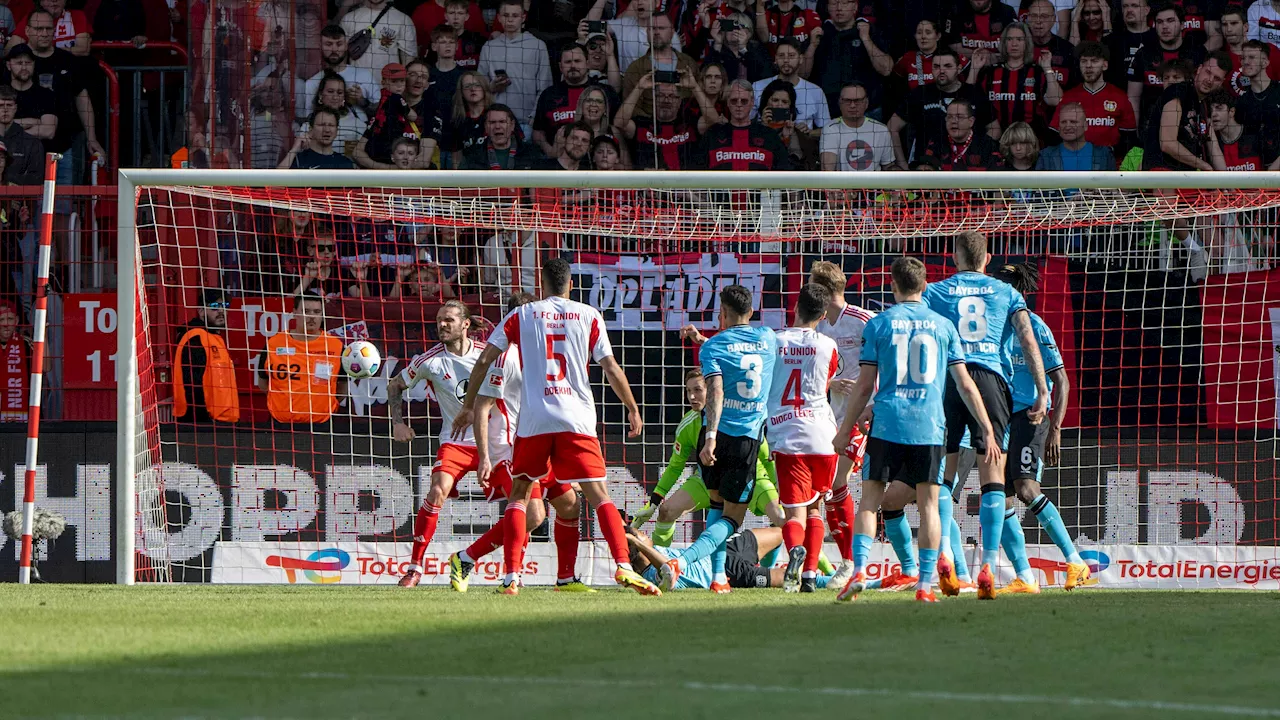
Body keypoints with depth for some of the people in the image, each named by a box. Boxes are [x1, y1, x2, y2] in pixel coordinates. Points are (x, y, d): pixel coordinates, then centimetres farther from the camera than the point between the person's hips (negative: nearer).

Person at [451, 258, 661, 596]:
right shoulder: (589, 316, 7)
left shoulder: (522, 315, 9)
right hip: (577, 420, -1)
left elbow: (484, 360, 7)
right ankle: (623, 566, -19)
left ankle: (511, 576, 3)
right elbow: (611, 368, 4)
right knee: (599, 495, -1)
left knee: (519, 494, 14)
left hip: (533, 421, 1)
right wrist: (633, 409, 16)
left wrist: (468, 407, 16)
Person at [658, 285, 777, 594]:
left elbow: (716, 391, -18)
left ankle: (718, 575, 13)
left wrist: (711, 437, -26)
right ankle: (683, 561, -20)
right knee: (732, 517, 4)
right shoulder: (768, 339, 9)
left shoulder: (713, 347, -3)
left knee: (717, 505, 22)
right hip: (749, 438, 1)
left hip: (718, 435, -1)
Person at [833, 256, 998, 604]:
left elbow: (864, 386, 2)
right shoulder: (943, 325, 8)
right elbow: (964, 384, 5)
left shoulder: (878, 324, 4)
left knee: (869, 500, 6)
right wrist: (987, 430, 9)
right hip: (930, 427, 1)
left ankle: (859, 571, -9)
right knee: (928, 504, 5)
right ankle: (925, 584, 0)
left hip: (887, 425, -1)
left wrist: (845, 430, 11)